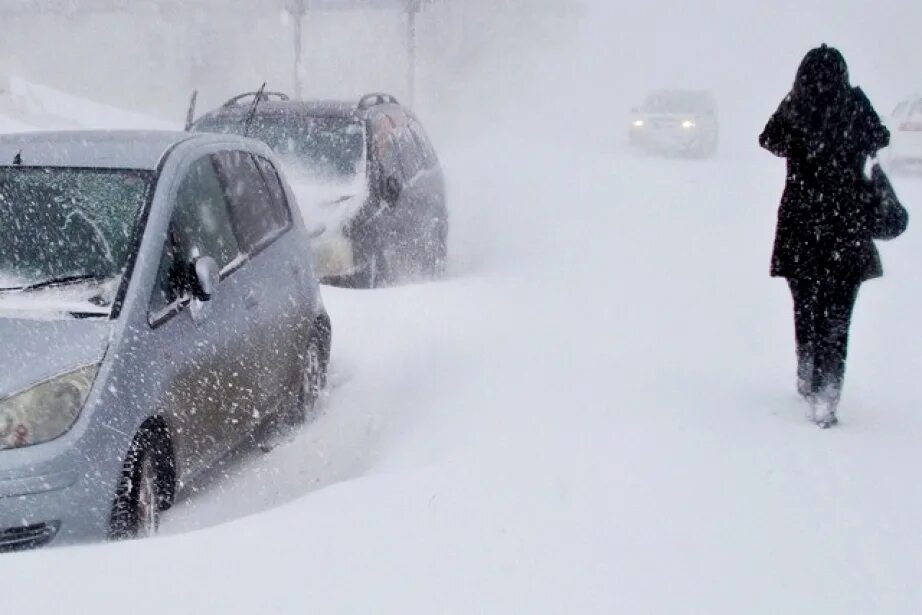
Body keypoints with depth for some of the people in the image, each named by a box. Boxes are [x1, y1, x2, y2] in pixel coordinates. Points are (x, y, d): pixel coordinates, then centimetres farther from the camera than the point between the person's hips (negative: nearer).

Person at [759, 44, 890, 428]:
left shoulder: (793, 109, -7)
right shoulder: (856, 106, -9)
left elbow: (770, 141, 14)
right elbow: (880, 141, 10)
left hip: (800, 225, 2)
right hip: (848, 226, -2)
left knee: (805, 309, 20)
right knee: (836, 316, 2)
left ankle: (808, 381, 34)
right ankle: (825, 399, -5)